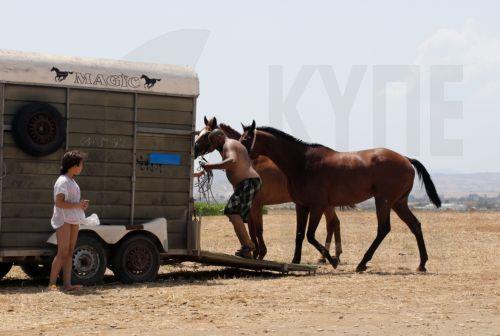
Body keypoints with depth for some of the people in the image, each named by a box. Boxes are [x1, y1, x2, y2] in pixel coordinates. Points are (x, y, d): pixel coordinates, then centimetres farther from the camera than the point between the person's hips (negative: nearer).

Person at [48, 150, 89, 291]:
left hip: (74, 220, 9)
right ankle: (52, 284, -9)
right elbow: (59, 202, -21)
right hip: (64, 220, -9)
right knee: (62, 253, -11)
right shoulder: (62, 181, -12)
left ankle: (67, 284, 5)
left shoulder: (72, 181, 18)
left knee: (69, 253, 6)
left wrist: (82, 204, 7)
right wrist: (78, 205, -18)